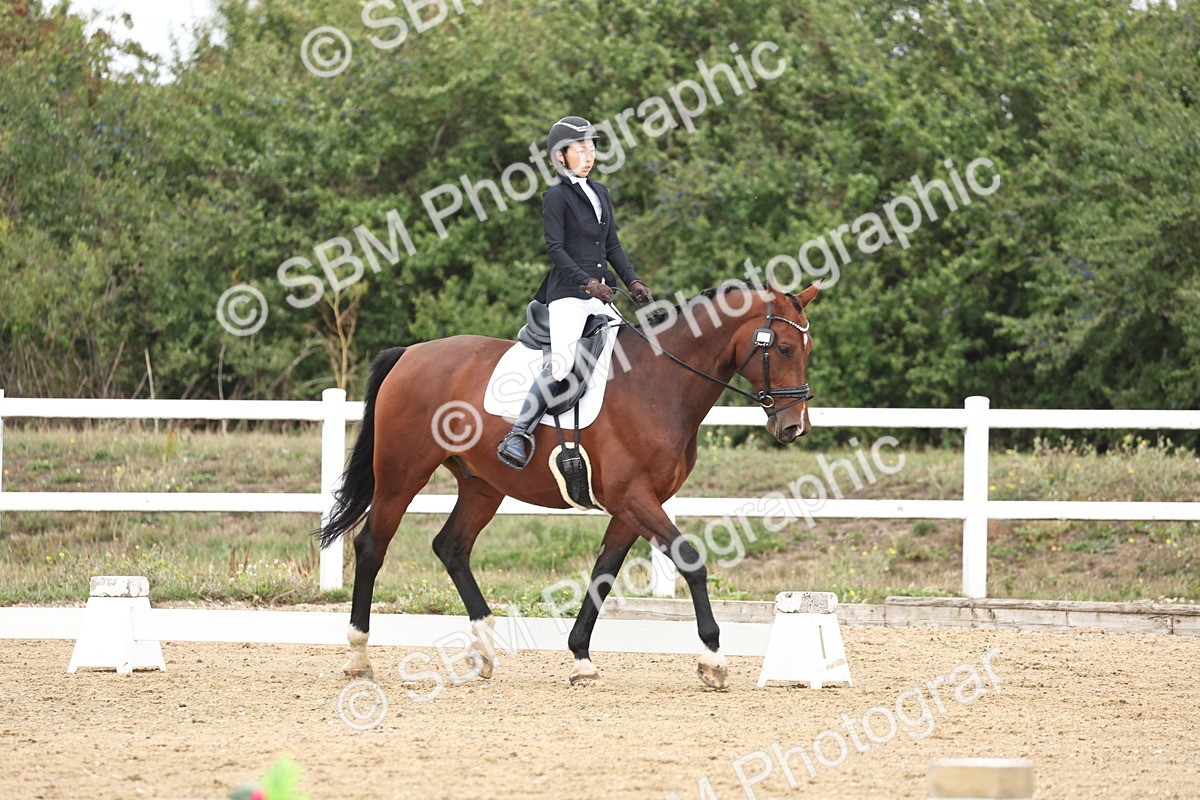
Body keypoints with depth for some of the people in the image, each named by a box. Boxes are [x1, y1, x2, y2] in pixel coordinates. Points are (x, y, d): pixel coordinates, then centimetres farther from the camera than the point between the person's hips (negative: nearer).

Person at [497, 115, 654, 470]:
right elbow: (555, 248, -11)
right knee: (562, 363, -23)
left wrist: (632, 281, 5)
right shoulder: (557, 196, -3)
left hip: (600, 294, 8)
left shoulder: (600, 193, 18)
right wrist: (587, 282, -22)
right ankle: (518, 436, -22)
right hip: (568, 293, -8)